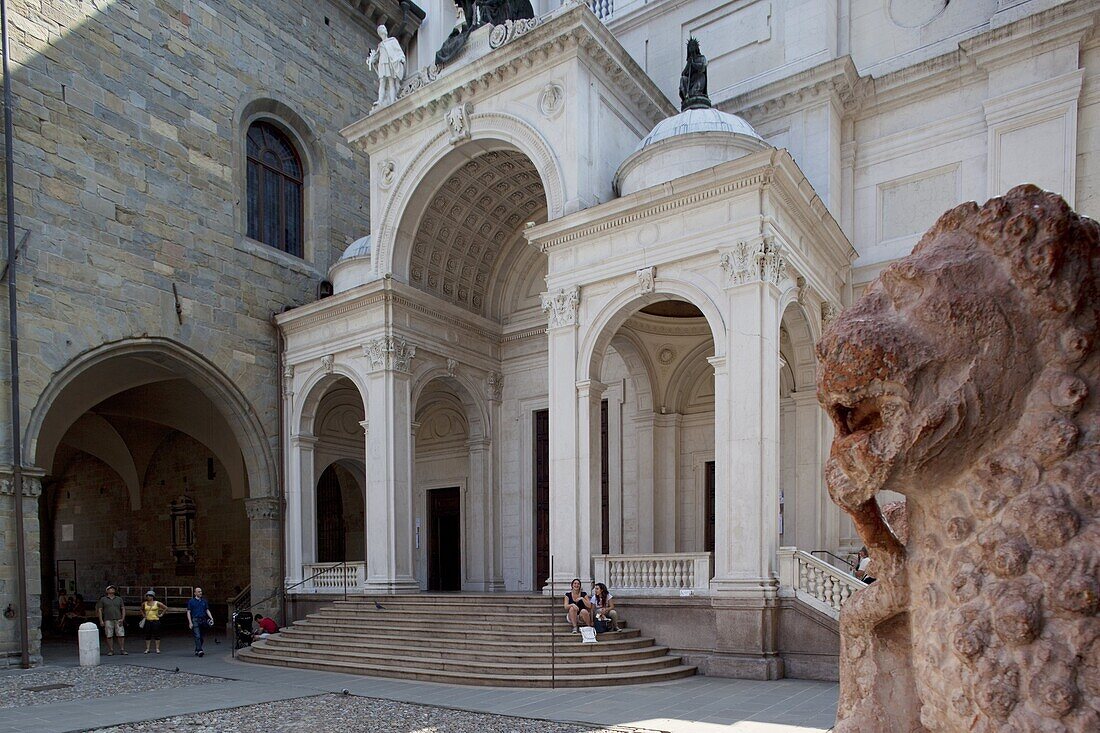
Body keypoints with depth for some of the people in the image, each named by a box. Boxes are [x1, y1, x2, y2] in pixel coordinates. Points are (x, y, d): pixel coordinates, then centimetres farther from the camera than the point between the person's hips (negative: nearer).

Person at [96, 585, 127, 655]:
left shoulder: (119, 599, 14)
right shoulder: (103, 599, 9)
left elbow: (123, 609, 12)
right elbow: (99, 610, 5)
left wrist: (123, 618, 0)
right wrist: (101, 621, -4)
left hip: (118, 620, 1)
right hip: (108, 620, -1)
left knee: (121, 635, -4)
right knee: (109, 636, -1)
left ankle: (122, 649, 0)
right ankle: (111, 651, 8)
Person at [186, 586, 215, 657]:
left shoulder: (204, 601, 14)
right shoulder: (191, 601, 3)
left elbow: (207, 610, 15)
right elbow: (188, 612, 1)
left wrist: (211, 618, 0)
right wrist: (190, 622, -8)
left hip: (203, 620, 4)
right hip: (195, 620, -4)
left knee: (201, 637, 7)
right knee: (197, 636, -15)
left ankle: (196, 651, 19)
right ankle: (200, 651, -22)